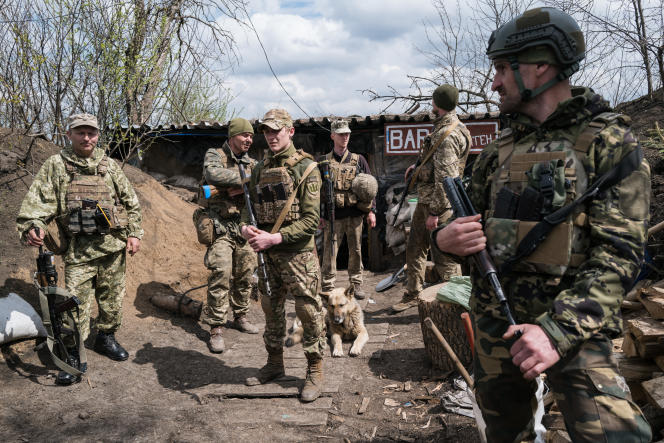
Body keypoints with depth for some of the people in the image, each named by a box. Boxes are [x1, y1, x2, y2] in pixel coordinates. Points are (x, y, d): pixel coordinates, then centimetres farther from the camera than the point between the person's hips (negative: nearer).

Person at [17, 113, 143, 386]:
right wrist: (32, 226, -26)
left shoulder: (109, 166, 9)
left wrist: (134, 233, 5)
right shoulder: (56, 165, 2)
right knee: (76, 301, -5)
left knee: (112, 297, 12)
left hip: (113, 244, 3)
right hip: (78, 248, -3)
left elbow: (131, 202, 12)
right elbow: (39, 200, -7)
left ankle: (106, 338, 33)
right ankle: (73, 357, 7)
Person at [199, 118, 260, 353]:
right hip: (221, 226, -5)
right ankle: (215, 328, -3)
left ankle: (240, 316, 30)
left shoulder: (251, 163, 14)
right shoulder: (215, 155, -2)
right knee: (220, 276, -11)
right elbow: (213, 175, -25)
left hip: (245, 227, 6)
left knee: (245, 275, 12)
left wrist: (241, 189, -15)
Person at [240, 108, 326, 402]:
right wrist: (246, 227, -9)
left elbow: (311, 219, -15)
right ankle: (274, 364, 33)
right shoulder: (261, 169, 11)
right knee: (271, 309, 16)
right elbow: (250, 204, 14)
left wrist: (274, 238, -21)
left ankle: (315, 371, 17)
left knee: (308, 311, 1)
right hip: (266, 253, 6)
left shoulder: (305, 168, -9)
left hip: (297, 253, -6)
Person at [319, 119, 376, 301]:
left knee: (356, 250, 8)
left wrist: (371, 211, 2)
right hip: (332, 215, -1)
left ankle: (356, 284, 21)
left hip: (355, 214, 1)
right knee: (329, 252, -2)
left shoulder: (359, 160, 10)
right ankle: (327, 287, 7)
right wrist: (319, 214, 1)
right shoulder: (323, 161, 7)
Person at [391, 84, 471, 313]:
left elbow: (446, 178, -24)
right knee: (414, 248, 17)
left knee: (444, 256, -1)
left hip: (438, 203, -11)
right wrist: (418, 165, 17)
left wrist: (435, 212, -23)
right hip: (425, 199, 11)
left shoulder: (447, 135, -20)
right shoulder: (443, 127, 12)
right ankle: (412, 294, 30)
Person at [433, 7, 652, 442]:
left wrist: (557, 330, -26)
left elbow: (619, 254, -14)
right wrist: (445, 239, -11)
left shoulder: (608, 140, -7)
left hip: (572, 325, -4)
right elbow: (468, 226, 13)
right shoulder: (499, 149, 9)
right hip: (494, 322, 5)